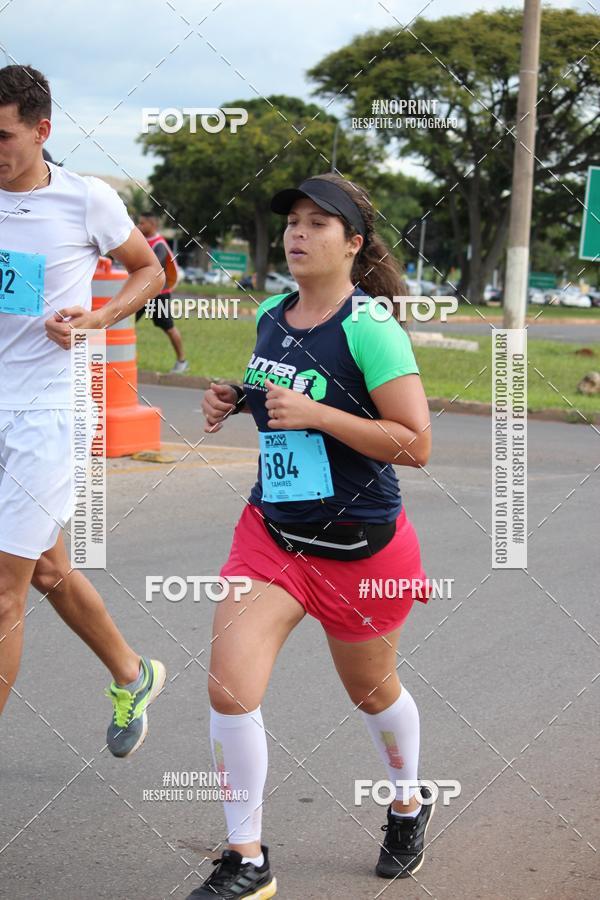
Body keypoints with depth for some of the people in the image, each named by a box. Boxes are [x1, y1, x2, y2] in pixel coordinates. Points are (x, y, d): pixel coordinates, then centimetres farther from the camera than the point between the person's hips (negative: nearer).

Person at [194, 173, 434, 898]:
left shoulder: (369, 327, -18)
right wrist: (233, 402, 2)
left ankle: (408, 803, 49)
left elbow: (415, 444, -21)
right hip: (271, 532, 5)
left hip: (360, 545, -5)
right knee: (229, 689, -11)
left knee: (372, 693, 18)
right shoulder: (269, 315, 3)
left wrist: (316, 414, -27)